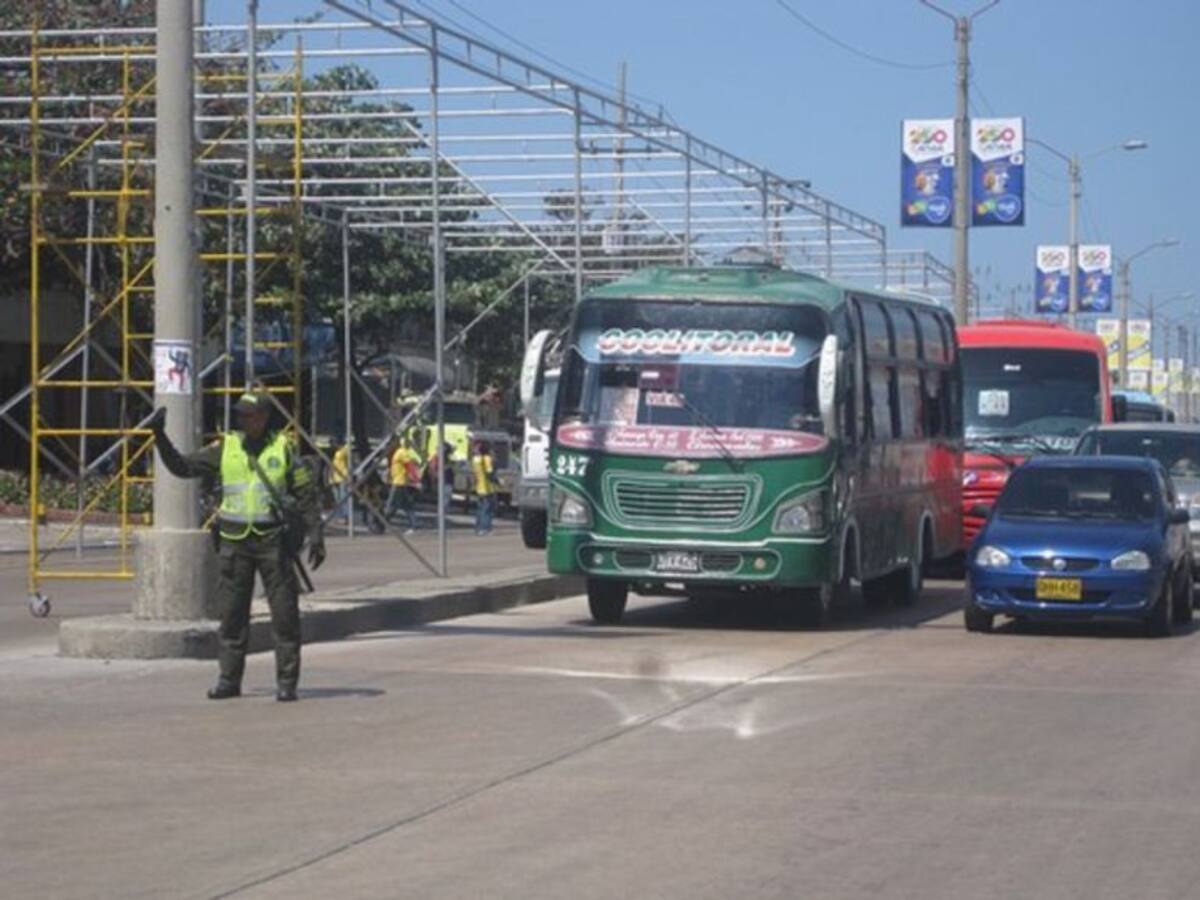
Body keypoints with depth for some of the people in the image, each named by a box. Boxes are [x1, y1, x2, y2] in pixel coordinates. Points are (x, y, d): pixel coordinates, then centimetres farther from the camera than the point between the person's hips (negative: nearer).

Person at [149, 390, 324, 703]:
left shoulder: (283, 448, 2)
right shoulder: (225, 448, 6)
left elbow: (306, 494, 3)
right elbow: (182, 466, 8)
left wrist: (315, 534, -5)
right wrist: (160, 437, -3)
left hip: (273, 540, -2)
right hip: (235, 541, 2)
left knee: (284, 613, -2)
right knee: (232, 613, 4)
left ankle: (287, 682, 4)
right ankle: (229, 679, 11)